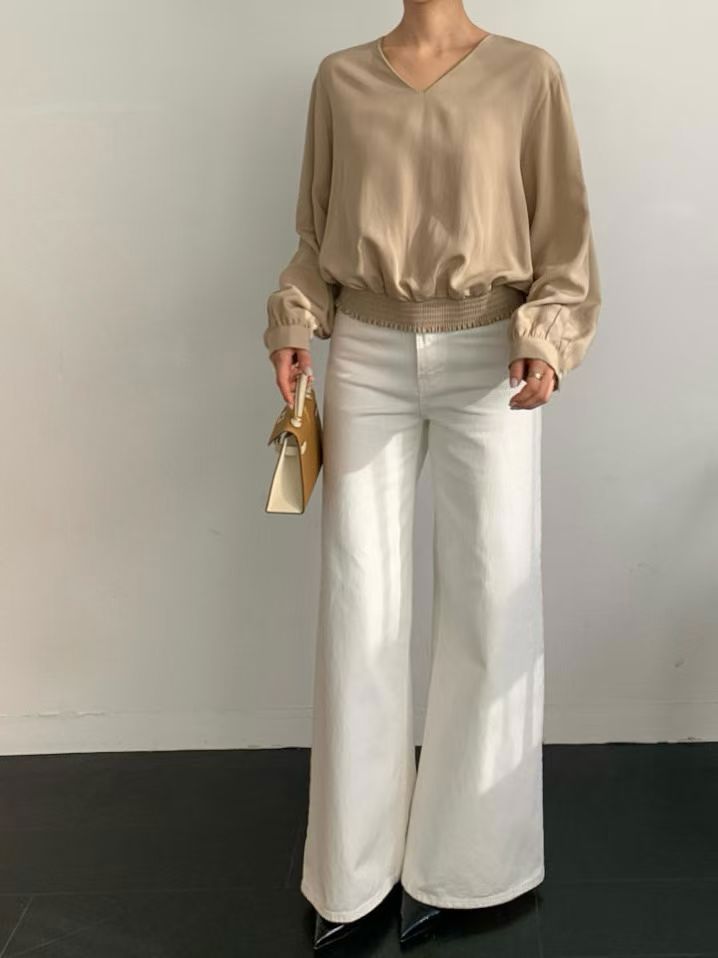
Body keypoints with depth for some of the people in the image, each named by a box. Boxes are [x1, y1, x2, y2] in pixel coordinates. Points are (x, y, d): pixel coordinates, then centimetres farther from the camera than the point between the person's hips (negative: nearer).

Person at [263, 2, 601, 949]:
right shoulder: (341, 78, 9)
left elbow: (564, 230, 2)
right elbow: (318, 229, 13)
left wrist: (548, 336, -14)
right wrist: (294, 325, -2)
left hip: (487, 360, -1)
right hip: (367, 355, 2)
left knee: (491, 601, 1)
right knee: (359, 605, 3)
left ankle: (457, 861, 21)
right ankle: (356, 869, 18)